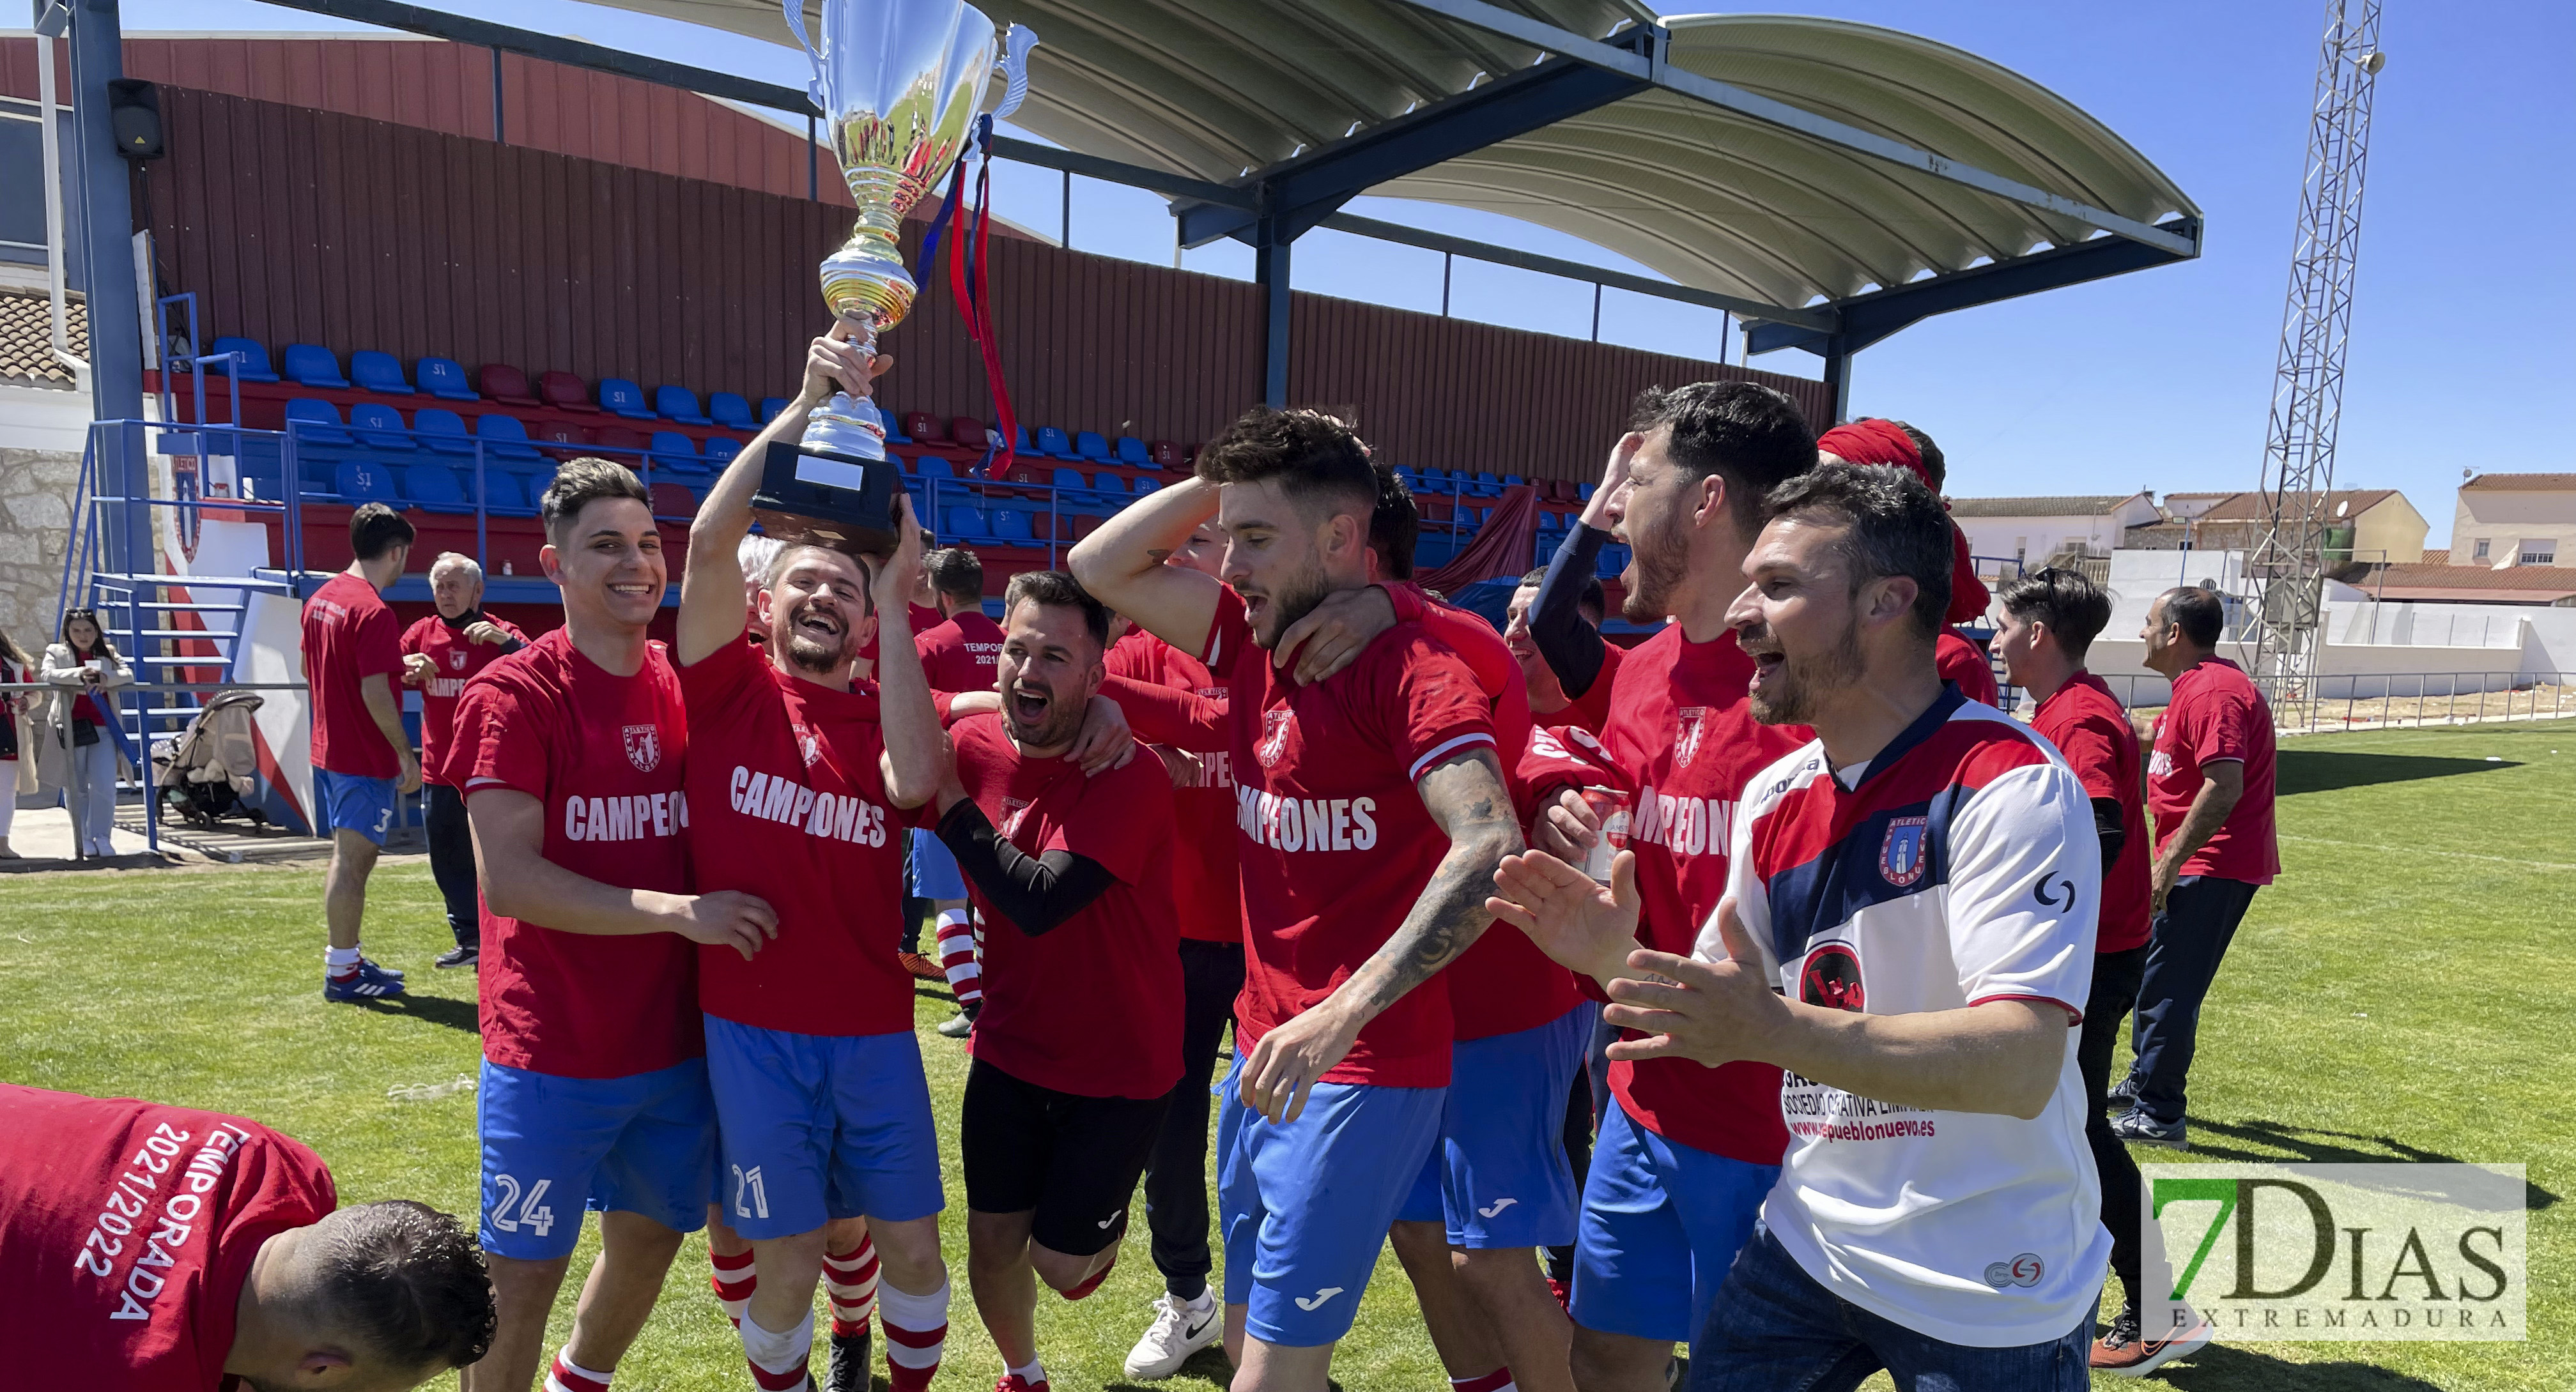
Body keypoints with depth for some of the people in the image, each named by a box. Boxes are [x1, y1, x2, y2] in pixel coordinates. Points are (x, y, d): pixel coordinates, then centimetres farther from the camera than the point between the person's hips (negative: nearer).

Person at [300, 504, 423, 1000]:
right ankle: (342, 973, 3)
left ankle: (345, 958, 27)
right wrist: (407, 755, -16)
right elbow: (374, 691, -23)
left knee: (350, 857, 18)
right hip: (366, 758, -9)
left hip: (328, 749, 10)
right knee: (353, 861, -3)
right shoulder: (373, 611, -19)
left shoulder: (320, 599, 10)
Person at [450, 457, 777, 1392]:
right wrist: (676, 911, -23)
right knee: (523, 1271, 6)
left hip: (676, 1043, 6)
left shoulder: (687, 690, 4)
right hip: (553, 1057, -6)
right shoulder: (513, 695, -12)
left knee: (651, 1237, 20)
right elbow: (507, 877, -19)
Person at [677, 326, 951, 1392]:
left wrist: (898, 601, -16)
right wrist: (803, 409, -22)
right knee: (789, 1258, 6)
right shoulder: (729, 690, 0)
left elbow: (913, 783, -19)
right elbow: (709, 544, -15)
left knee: (911, 1244, 9)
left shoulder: (885, 717, 5)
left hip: (876, 1030, 2)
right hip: (755, 1030, -2)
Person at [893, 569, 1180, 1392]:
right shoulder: (973, 745, -8)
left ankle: (1103, 1221, 41)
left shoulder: (1130, 778, -24)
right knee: (991, 1246, 12)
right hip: (1010, 1052, 4)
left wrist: (946, 790, -28)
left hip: (1119, 1069, -4)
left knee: (1059, 1264, 5)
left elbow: (1039, 901, -32)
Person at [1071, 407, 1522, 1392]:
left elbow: (1490, 850, -29)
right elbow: (1100, 570, 11)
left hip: (1364, 1070, -8)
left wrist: (1342, 1013, -33)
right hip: (1265, 1054, 8)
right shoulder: (1255, 639, 6)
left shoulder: (1411, 666, -17)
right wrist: (1222, 483, 1)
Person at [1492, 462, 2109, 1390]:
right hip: (1807, 1244, 6)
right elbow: (1719, 1022, 8)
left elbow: (2022, 1066, -29)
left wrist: (1775, 1029, -39)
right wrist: (1617, 961, -11)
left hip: (1990, 1296, -5)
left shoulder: (2011, 786, -19)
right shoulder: (1772, 799, 2)